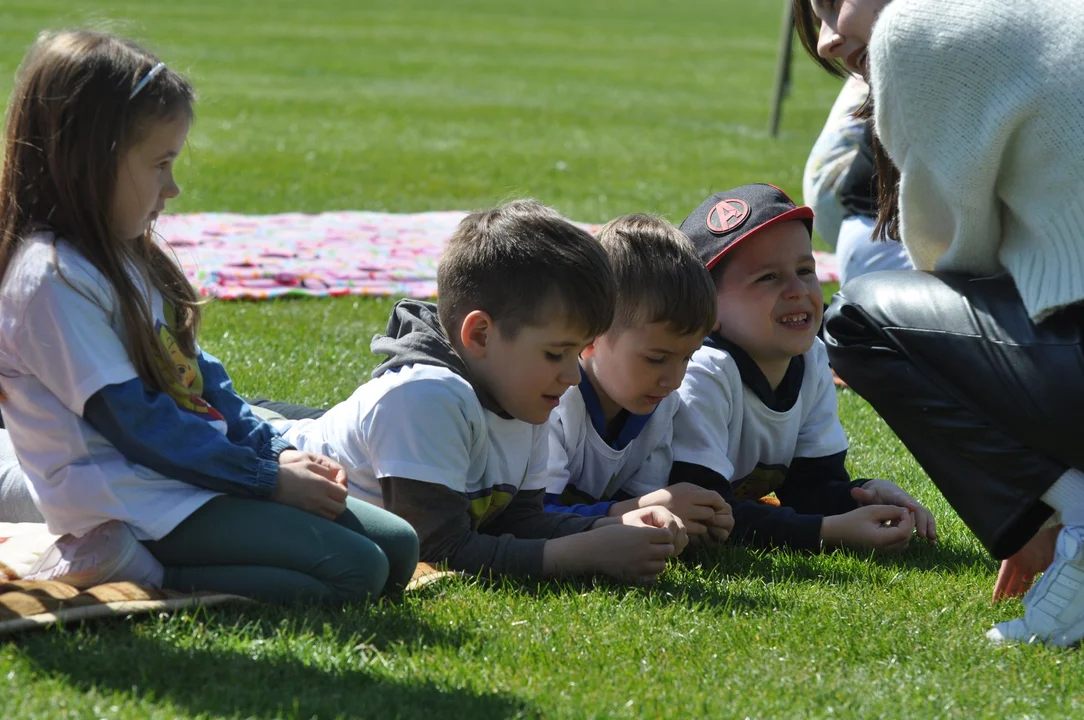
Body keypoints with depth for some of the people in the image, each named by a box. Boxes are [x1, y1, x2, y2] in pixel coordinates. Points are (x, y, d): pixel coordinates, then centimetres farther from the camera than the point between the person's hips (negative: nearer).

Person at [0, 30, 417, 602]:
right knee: (355, 570, -21)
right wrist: (267, 479, -15)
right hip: (137, 506, -10)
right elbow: (135, 422, -18)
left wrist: (276, 452, 5)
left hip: (200, 474, 10)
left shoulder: (123, 258, 16)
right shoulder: (54, 280, -17)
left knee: (398, 547, 3)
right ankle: (142, 576, -17)